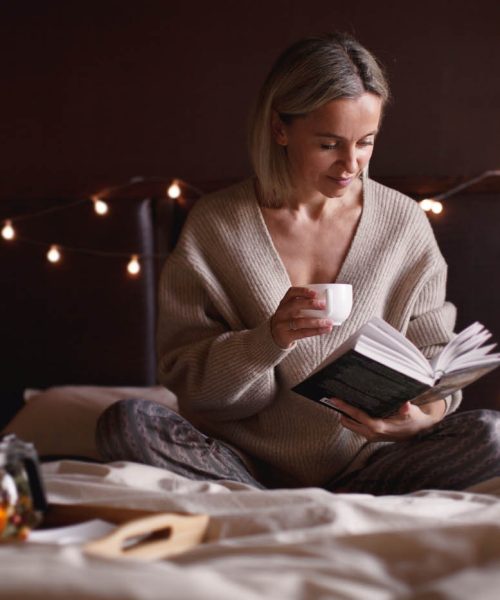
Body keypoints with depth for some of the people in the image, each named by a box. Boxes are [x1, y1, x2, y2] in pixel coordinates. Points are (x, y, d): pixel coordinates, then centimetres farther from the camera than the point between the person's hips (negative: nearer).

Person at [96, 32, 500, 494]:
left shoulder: (404, 223, 2)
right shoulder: (214, 225, -2)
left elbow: (434, 352, 8)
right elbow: (181, 376, -2)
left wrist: (427, 413, -16)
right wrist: (269, 340, -21)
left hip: (365, 463, 1)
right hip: (249, 462, 0)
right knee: (125, 423, -26)